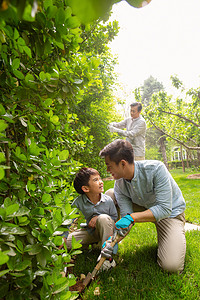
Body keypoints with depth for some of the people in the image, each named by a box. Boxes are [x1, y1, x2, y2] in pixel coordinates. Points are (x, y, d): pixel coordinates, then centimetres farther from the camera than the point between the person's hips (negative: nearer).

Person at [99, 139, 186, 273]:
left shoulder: (156, 169, -34)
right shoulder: (119, 185, -16)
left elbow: (164, 209, -35)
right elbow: (126, 216, -15)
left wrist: (131, 217, -42)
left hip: (171, 212, -5)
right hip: (145, 207, 5)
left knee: (171, 265, -23)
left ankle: (178, 234, 10)